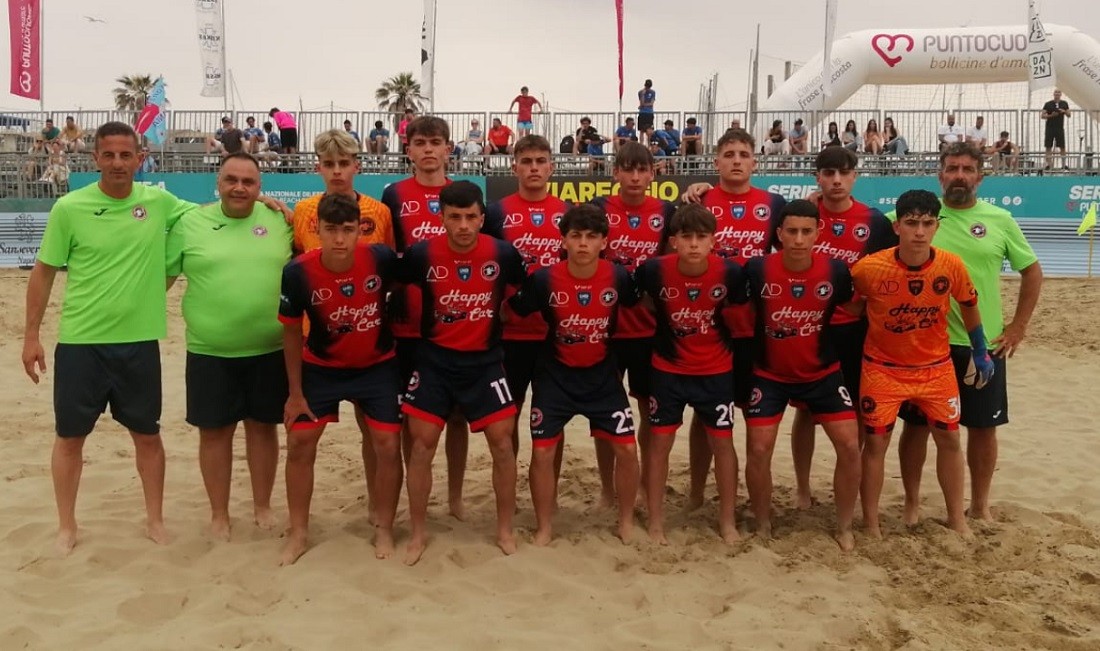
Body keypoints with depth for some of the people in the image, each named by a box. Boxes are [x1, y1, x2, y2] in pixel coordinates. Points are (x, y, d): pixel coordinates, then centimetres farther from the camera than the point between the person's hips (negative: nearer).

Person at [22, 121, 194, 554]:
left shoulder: (159, 202, -2)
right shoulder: (69, 208, -7)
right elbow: (44, 272, 0)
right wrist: (31, 334, 0)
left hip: (139, 342, 2)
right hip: (80, 342, -1)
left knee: (147, 434, 12)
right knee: (70, 436, 10)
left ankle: (155, 520, 29)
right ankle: (66, 526, 27)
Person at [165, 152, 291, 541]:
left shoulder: (280, 221, 1)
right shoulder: (190, 223, -1)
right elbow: (162, 275, 5)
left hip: (269, 350, 1)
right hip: (209, 352, 0)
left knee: (263, 427, 13)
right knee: (214, 431, 9)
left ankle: (262, 506, 29)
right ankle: (219, 514, 25)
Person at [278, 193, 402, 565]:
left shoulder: (381, 258, -25)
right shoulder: (298, 273, -23)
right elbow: (291, 332, -8)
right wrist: (295, 392, -4)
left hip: (377, 366, 0)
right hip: (321, 368, 1)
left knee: (387, 447, -2)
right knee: (299, 444, 2)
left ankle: (383, 530, 18)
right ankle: (298, 534, 19)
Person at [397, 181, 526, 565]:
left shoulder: (503, 254, -13)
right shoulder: (421, 254, -14)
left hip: (485, 360, 0)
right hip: (434, 359, 0)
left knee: (503, 442, 0)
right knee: (421, 443, 0)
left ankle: (505, 529, 18)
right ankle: (418, 533, 17)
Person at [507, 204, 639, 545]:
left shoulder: (618, 276, -15)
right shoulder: (543, 279, -18)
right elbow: (512, 311, -5)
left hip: (602, 374, 1)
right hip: (555, 375, -1)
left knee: (627, 449, -1)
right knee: (543, 452, -2)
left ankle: (626, 522, 21)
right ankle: (544, 528, 18)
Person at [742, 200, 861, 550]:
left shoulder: (836, 270, -15)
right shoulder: (757, 269, -20)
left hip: (823, 373, 1)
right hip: (769, 375, -1)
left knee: (850, 445, -6)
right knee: (759, 449, -7)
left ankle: (844, 526, 14)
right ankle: (763, 525, 16)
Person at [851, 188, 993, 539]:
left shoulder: (951, 266, -15)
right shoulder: (869, 267, -23)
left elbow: (969, 306, 4)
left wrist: (981, 352, 11)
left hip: (936, 367, 3)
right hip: (883, 368, -2)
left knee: (949, 439, 11)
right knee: (876, 442, 2)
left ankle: (957, 518, 29)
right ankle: (871, 524, 16)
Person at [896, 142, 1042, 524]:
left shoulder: (1000, 220, 2)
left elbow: (1032, 271, 10)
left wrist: (1018, 327, 4)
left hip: (985, 344, 2)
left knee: (983, 427, 10)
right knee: (916, 424, 7)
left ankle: (980, 506, 28)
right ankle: (912, 502, 23)